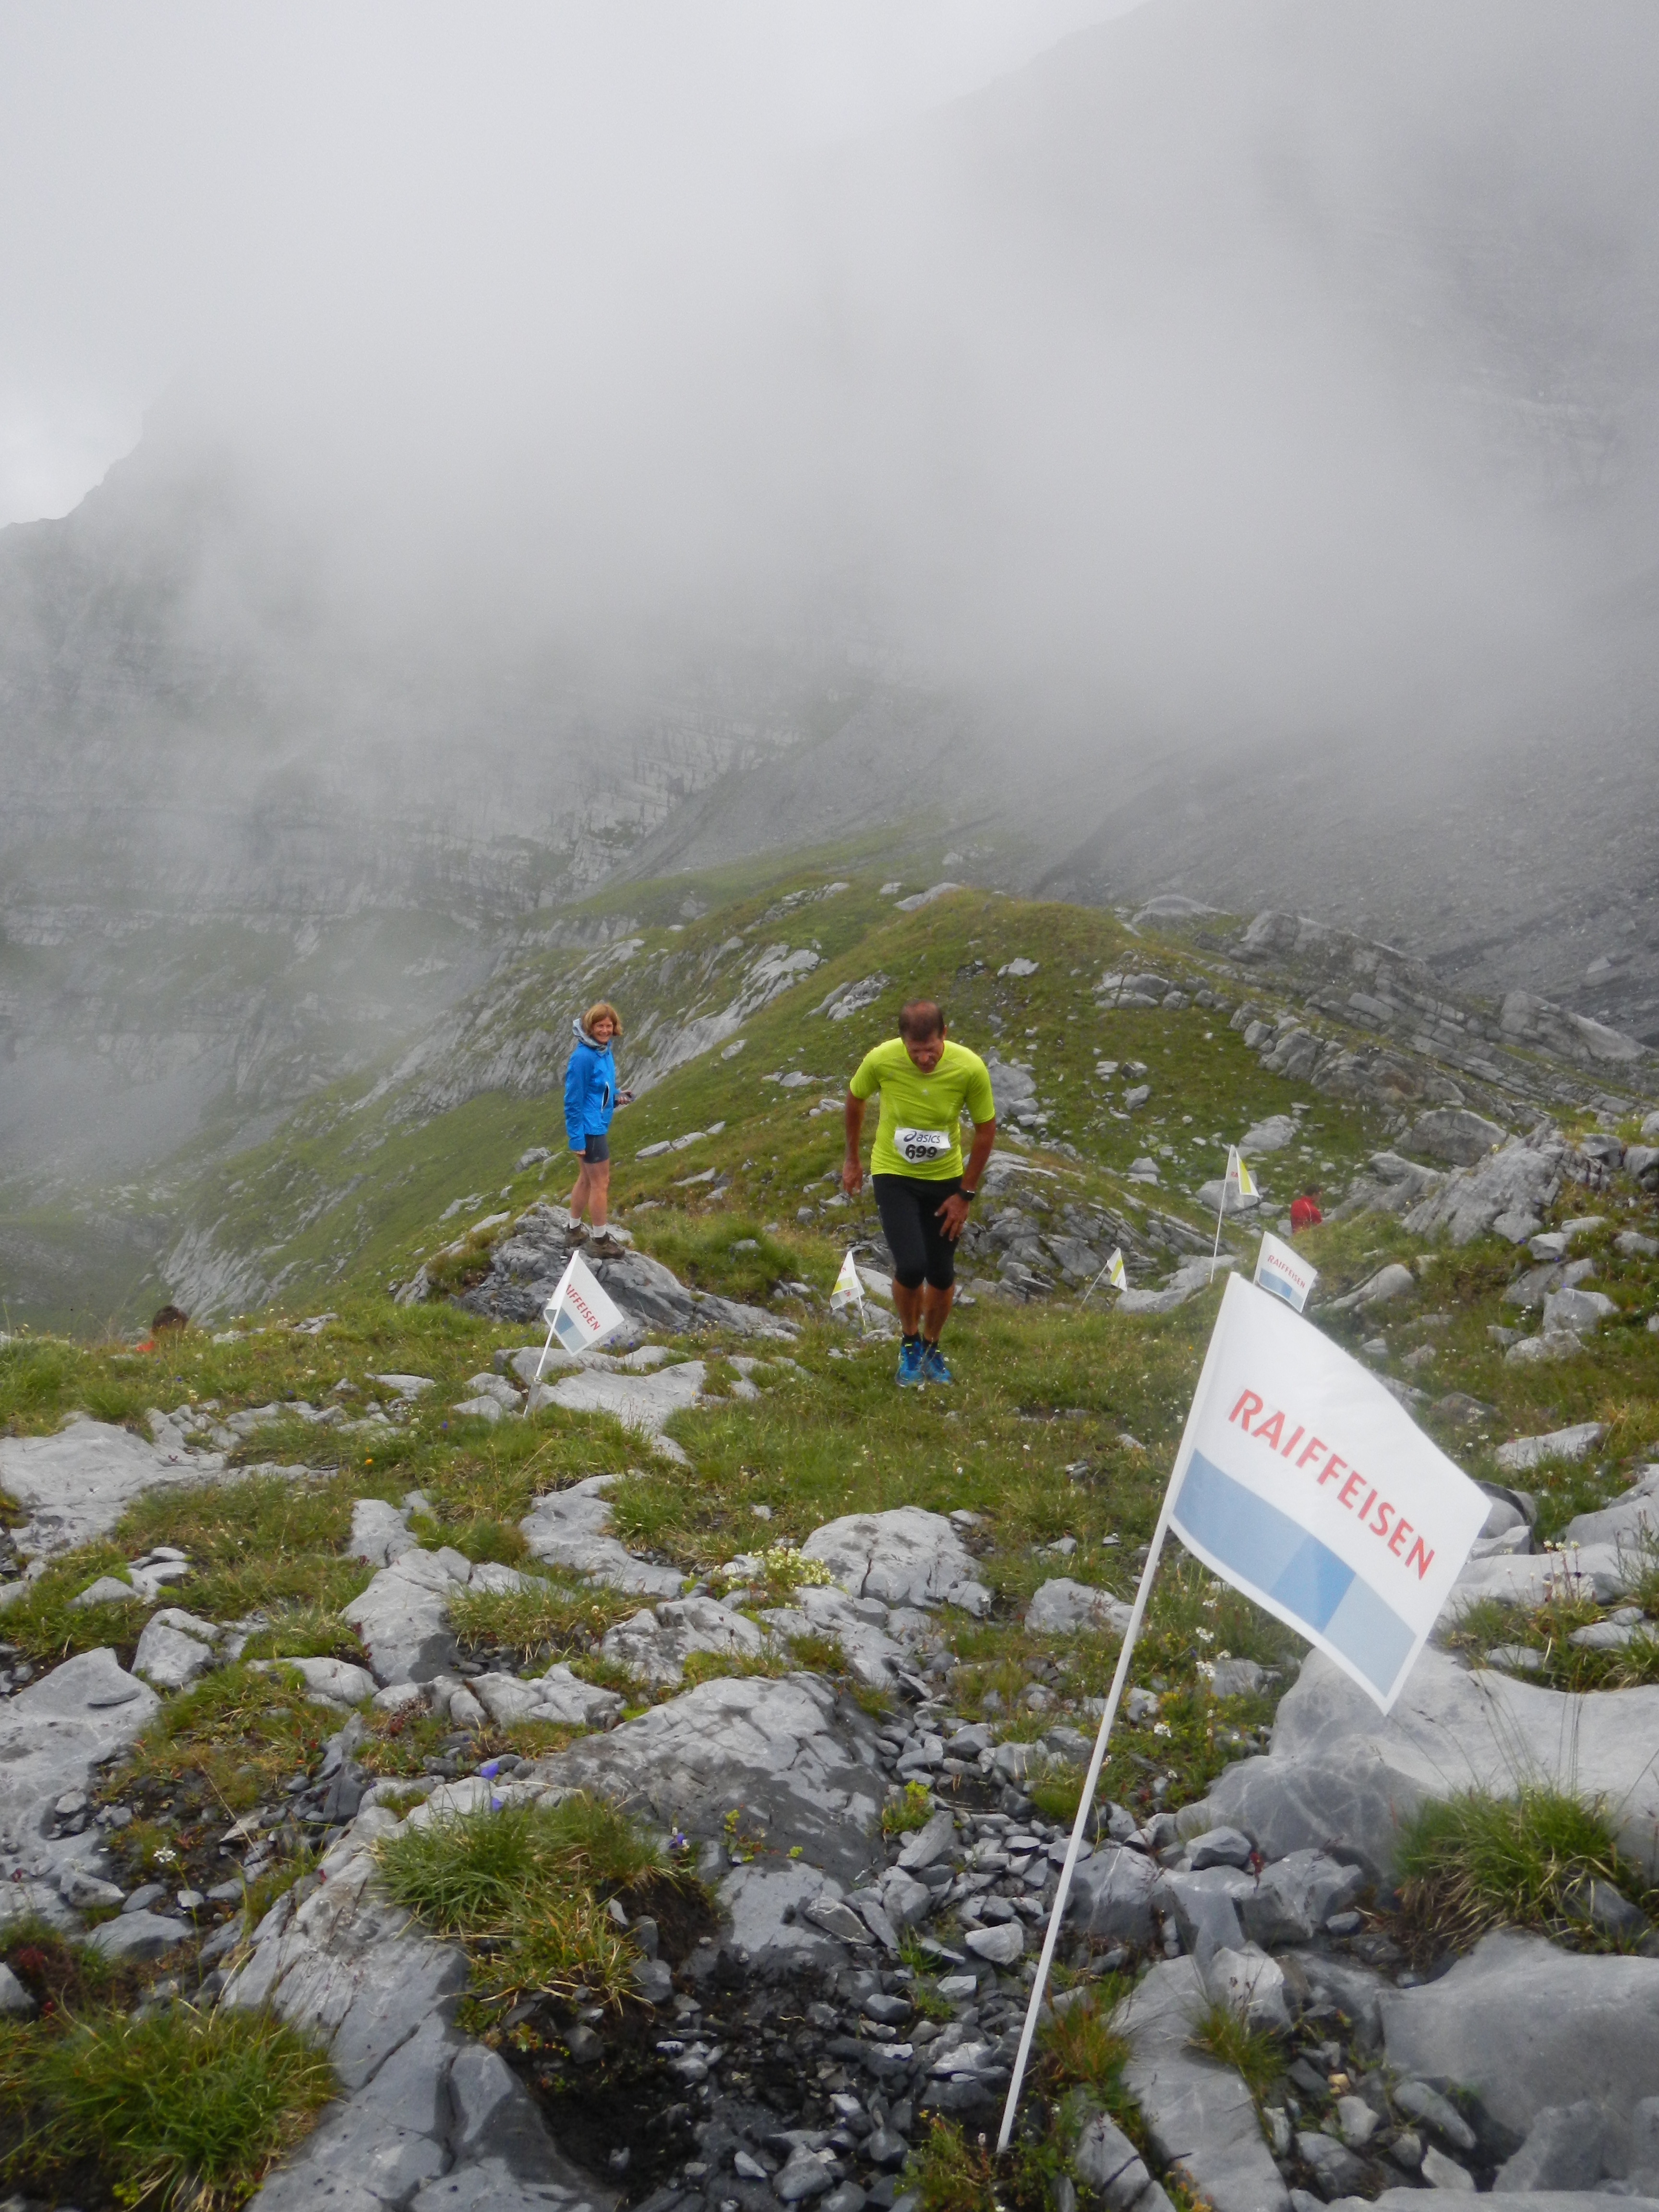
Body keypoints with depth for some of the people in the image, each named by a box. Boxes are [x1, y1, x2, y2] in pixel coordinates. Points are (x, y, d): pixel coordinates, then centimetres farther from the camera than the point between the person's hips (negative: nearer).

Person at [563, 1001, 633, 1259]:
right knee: (601, 1183, 0)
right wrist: (576, 1138, -19)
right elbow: (573, 1100, -20)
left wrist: (617, 1097, 0)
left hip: (598, 1126, 9)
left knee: (587, 1179, 19)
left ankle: (574, 1231, 33)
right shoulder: (583, 1057, -22)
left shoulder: (605, 1052, 4)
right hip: (589, 1129, -9)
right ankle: (601, 1242, 10)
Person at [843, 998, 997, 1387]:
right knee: (910, 1266, -16)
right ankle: (910, 1342, 14)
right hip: (893, 1175, -1)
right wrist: (852, 1160, 9)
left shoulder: (971, 1068, -25)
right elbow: (855, 1099, -1)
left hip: (946, 1179, 1)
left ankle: (931, 1347, 35)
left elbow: (986, 1129, -9)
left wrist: (966, 1194, -6)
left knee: (942, 1274, 7)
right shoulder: (880, 1060, -24)